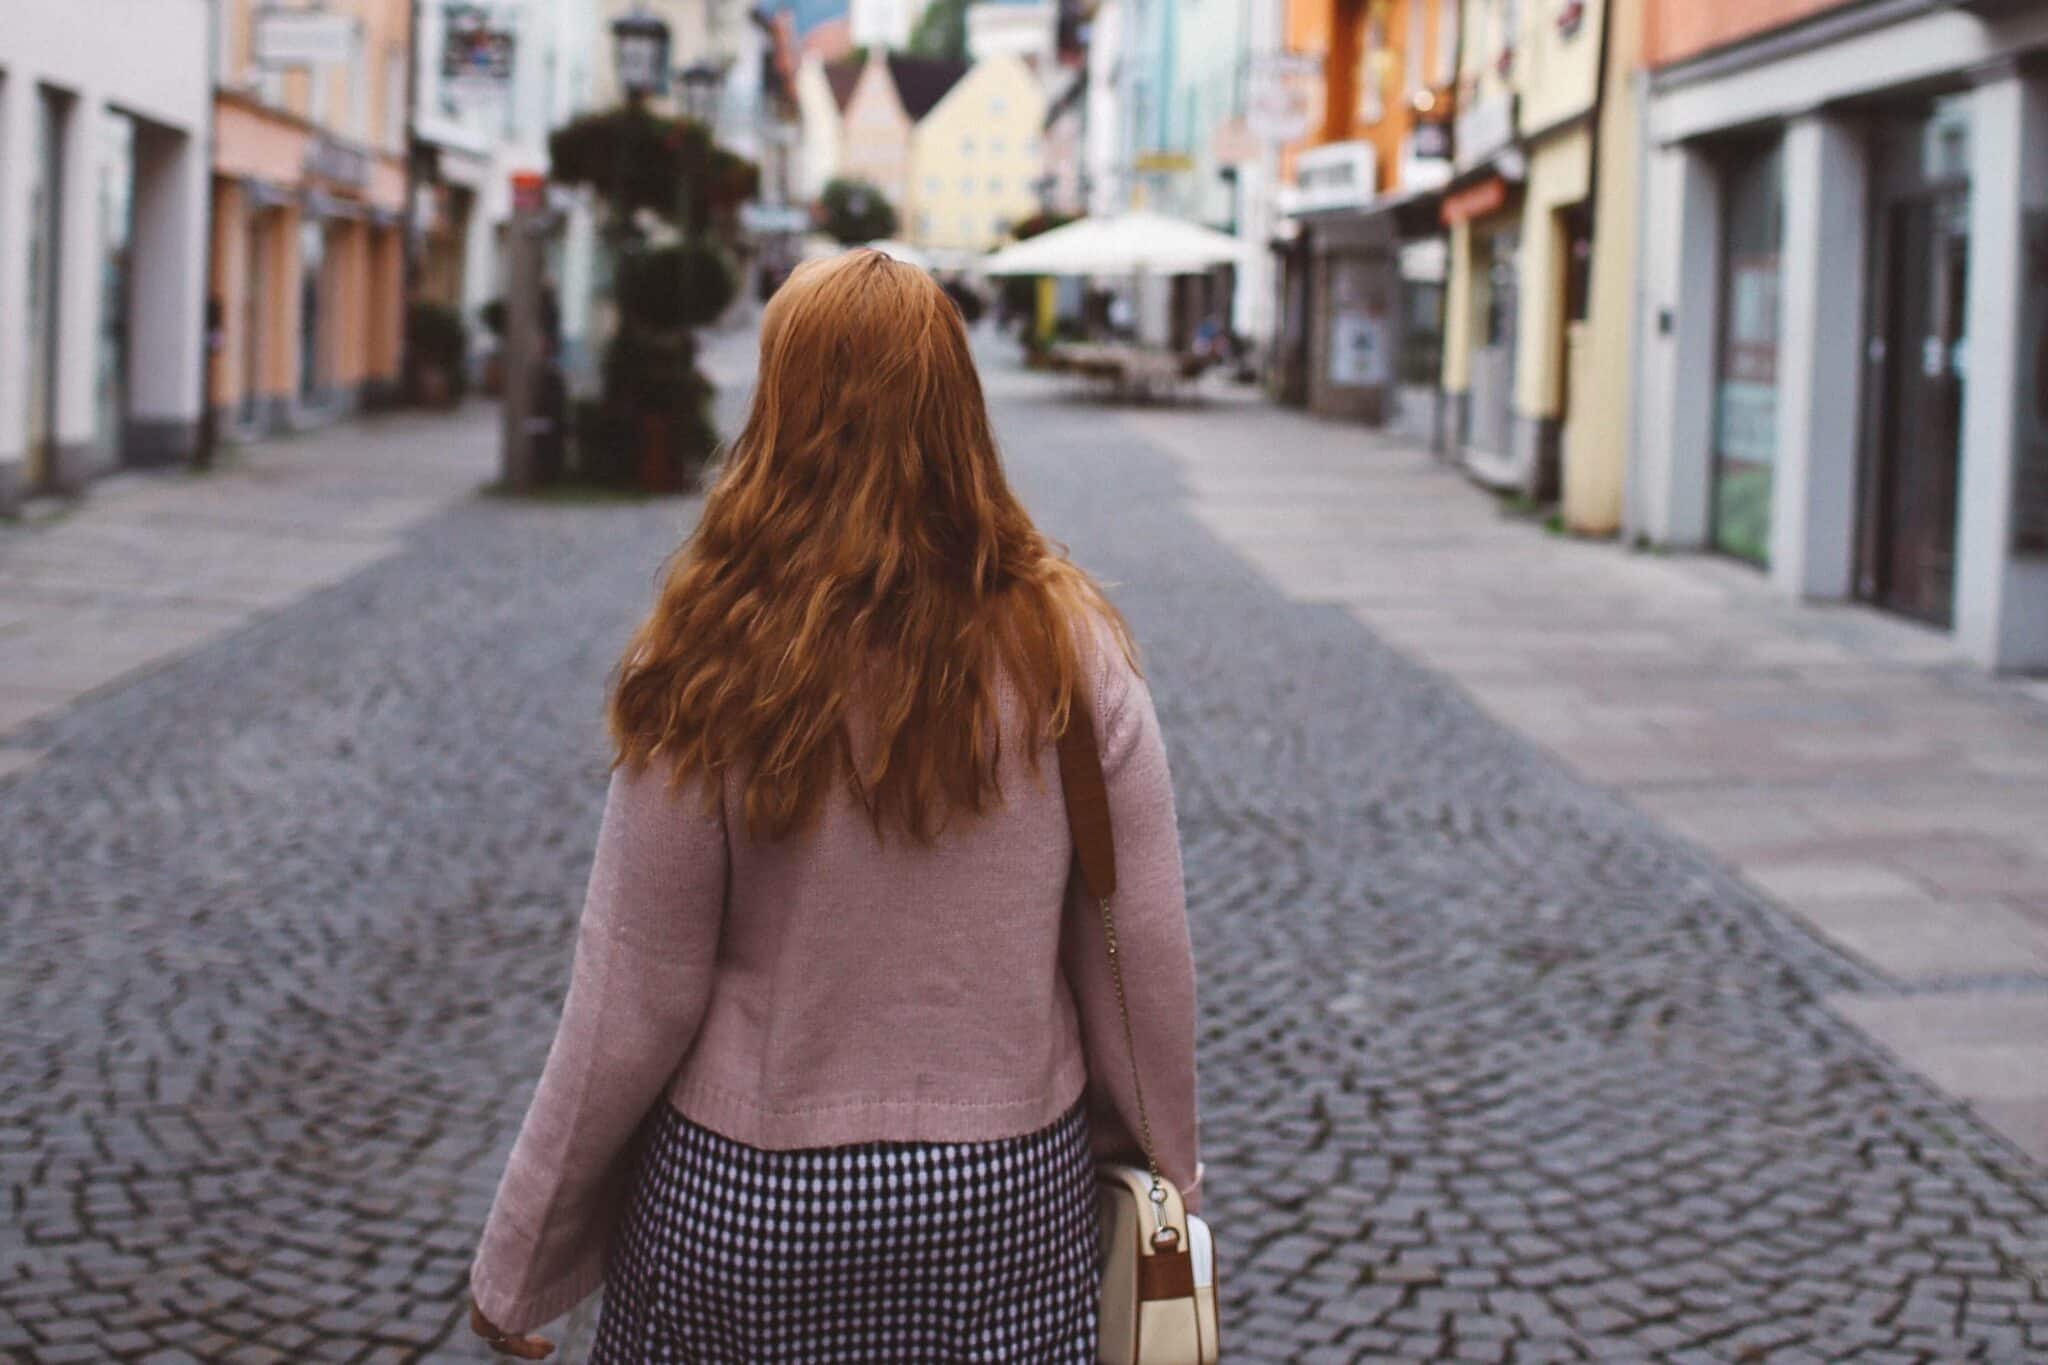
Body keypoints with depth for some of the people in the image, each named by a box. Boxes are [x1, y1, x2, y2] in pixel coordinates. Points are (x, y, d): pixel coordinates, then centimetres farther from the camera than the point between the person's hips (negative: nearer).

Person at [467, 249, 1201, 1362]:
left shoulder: (710, 667, -14)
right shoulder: (1068, 646, -9)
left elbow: (633, 1004, -11)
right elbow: (1145, 959, -5)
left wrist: (514, 1272, 0)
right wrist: (1163, 1181, 11)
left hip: (742, 1214, -1)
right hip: (1008, 1201, 2)